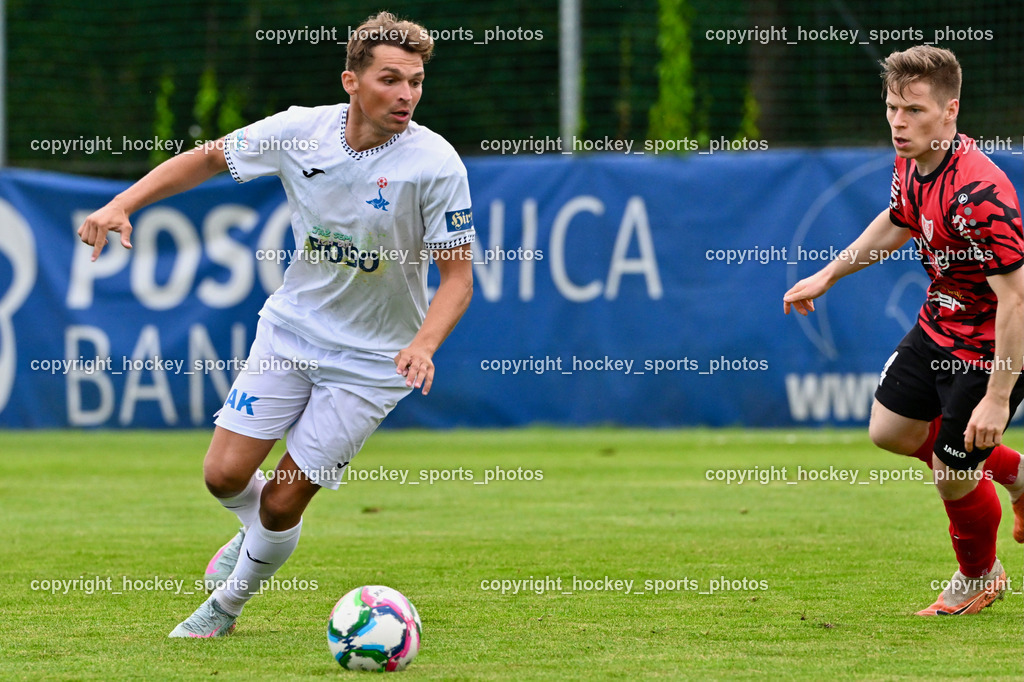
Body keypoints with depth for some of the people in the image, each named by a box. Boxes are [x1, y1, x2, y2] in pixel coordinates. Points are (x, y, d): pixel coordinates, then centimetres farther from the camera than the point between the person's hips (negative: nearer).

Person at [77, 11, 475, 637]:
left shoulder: (435, 164, -21)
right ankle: (258, 531, 33)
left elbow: (457, 275, -15)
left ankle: (227, 604, 26)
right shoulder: (301, 131, -12)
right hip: (291, 328, 3)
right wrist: (123, 204, -6)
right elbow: (209, 158, 4)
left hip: (372, 358, -3)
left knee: (282, 503, -3)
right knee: (226, 475, -4)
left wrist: (424, 344, -33)